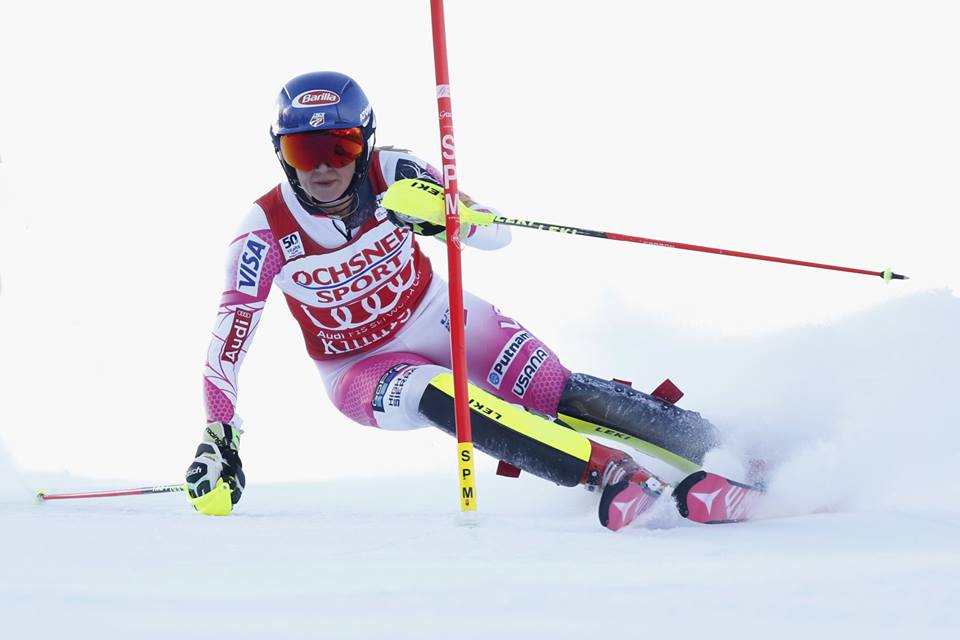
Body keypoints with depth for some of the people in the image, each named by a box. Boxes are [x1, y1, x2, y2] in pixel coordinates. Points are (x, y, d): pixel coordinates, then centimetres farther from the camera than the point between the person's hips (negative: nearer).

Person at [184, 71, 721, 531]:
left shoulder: (390, 174, -20)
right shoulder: (267, 234, -22)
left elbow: (497, 233, -20)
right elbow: (228, 340, -15)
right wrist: (218, 441, -20)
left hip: (438, 319, 2)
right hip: (363, 370, -2)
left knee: (564, 397, -17)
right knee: (439, 397, -34)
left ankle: (712, 446, -5)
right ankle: (611, 472, -39)